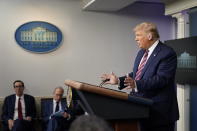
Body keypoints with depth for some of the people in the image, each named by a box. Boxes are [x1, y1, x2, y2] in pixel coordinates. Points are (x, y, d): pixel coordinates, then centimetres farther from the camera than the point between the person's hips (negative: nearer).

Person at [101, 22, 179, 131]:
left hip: (159, 111, -8)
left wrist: (136, 84, -35)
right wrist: (118, 80, 7)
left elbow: (161, 79, -24)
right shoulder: (141, 52, 14)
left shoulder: (167, 53, -13)